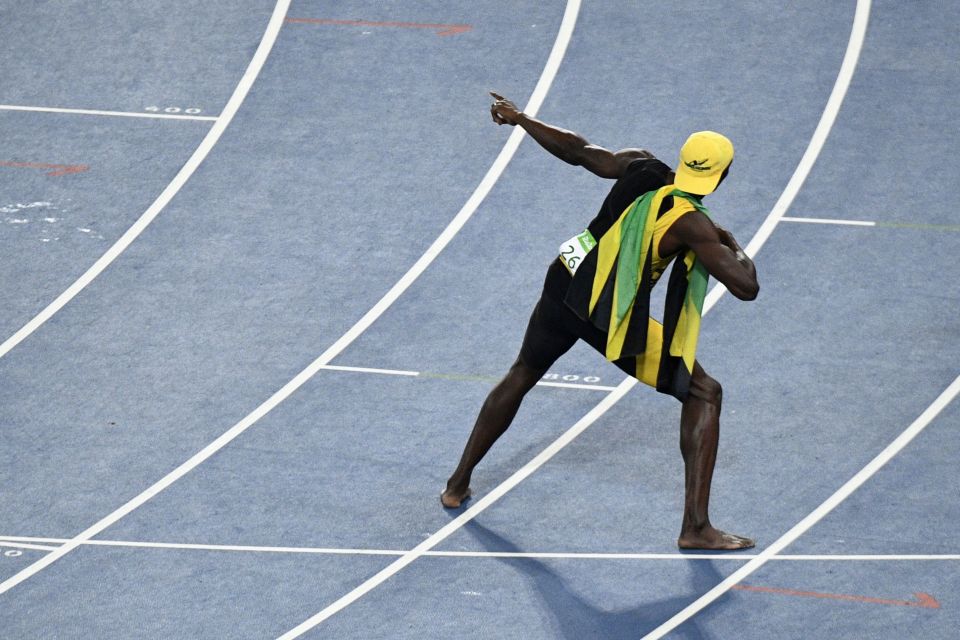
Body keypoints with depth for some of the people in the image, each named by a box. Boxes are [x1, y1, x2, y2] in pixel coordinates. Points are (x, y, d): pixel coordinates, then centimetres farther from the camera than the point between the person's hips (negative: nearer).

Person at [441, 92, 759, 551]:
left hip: (565, 286, 6)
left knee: (522, 375, 31)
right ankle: (695, 527, -1)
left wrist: (519, 118, 24)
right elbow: (746, 287, -20)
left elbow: (577, 151, 10)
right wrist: (733, 245, 1)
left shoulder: (640, 168, -2)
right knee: (704, 394, 5)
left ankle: (458, 483, 43)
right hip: (614, 322, -6)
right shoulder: (691, 224, -18)